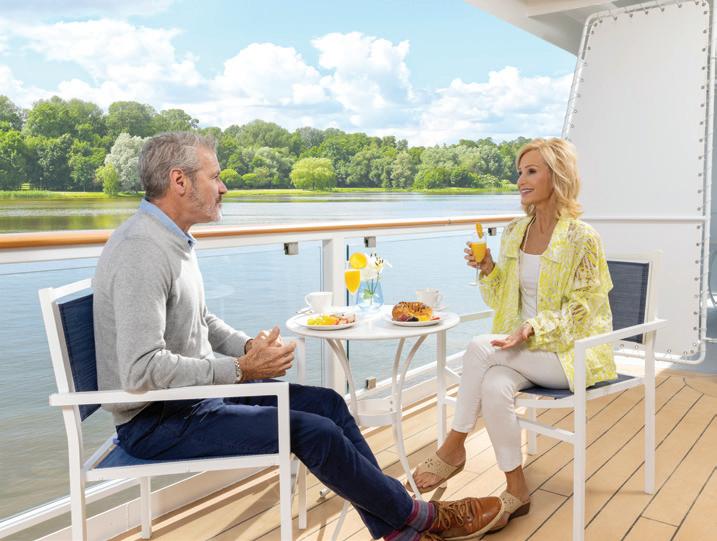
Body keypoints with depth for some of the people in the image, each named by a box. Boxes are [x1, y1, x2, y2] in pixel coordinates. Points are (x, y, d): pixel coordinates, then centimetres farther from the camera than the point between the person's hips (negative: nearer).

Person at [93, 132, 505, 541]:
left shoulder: (173, 240, 8)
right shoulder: (143, 251, -24)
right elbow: (141, 370, -31)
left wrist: (248, 347, -1)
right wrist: (241, 369, -23)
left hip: (198, 390, 10)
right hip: (158, 421, -10)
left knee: (327, 402, 4)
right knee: (315, 432, -16)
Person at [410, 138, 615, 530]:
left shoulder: (581, 238, -10)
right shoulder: (514, 232, 8)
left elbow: (580, 313, -11)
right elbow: (500, 300, 12)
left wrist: (533, 329, -26)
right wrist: (487, 270, -7)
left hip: (570, 351, -5)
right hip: (522, 347, 5)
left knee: (480, 348, -28)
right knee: (493, 387, -29)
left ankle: (452, 449, -11)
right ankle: (517, 491, -13)